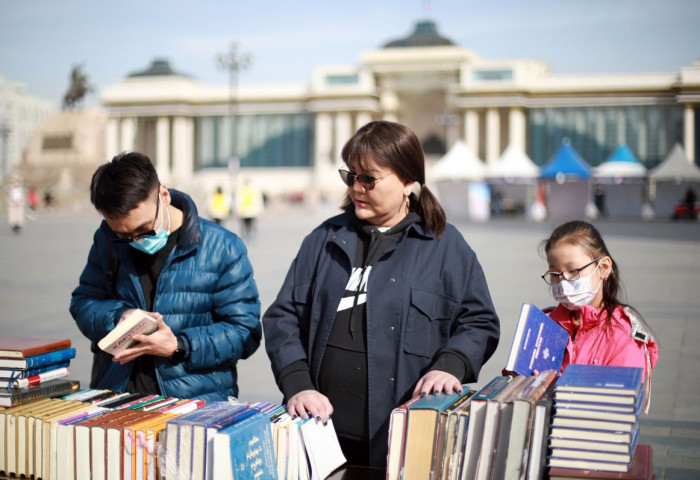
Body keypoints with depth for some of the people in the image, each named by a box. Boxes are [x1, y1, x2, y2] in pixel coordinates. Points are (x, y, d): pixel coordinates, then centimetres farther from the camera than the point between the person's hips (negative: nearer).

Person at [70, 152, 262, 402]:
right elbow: (83, 302, 16)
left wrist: (178, 346, -16)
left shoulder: (222, 248, -4)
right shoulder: (107, 240, 8)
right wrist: (118, 317, -7)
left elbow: (245, 331, -3)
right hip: (114, 396, 3)